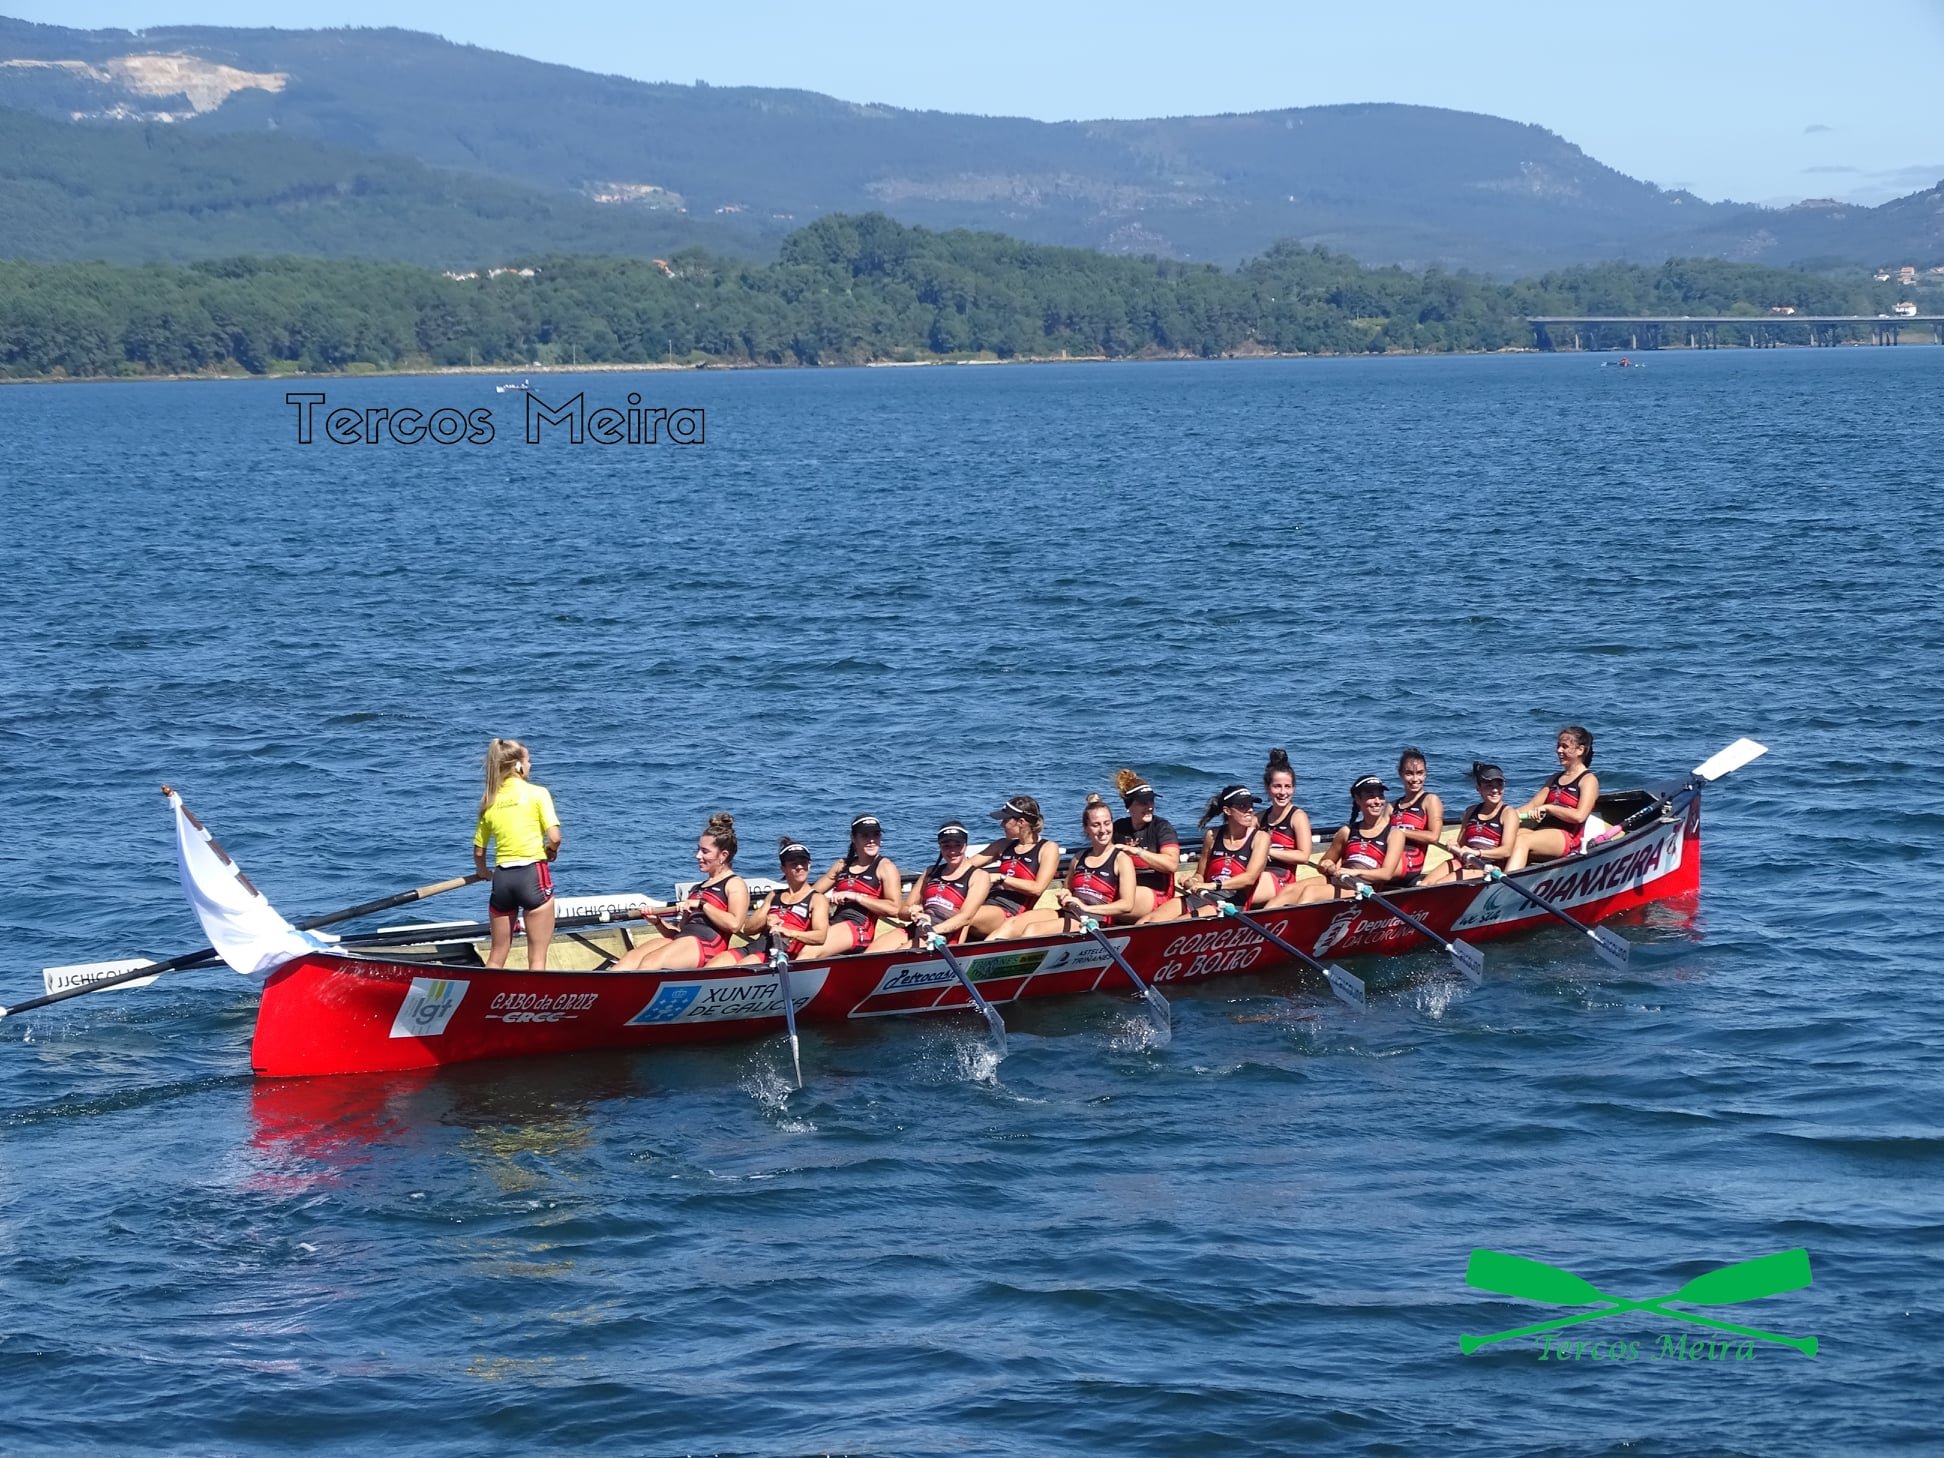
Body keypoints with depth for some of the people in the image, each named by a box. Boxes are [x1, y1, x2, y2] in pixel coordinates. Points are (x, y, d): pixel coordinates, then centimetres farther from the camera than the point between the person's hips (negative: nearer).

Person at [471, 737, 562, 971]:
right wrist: (550, 854, 10)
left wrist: (482, 872, 32)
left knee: (496, 957, 15)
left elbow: (478, 851, 11)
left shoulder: (489, 802, 9)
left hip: (502, 878, 4)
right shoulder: (537, 794, -3)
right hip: (533, 875, -4)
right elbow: (554, 837, -12)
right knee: (537, 957, 0)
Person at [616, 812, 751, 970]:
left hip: (706, 942, -7)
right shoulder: (697, 888, 32)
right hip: (682, 939, 7)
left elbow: (734, 924, -13)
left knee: (650, 962, -32)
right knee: (631, 958, -21)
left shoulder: (735, 884, 7)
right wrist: (658, 921, 12)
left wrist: (701, 904, -9)